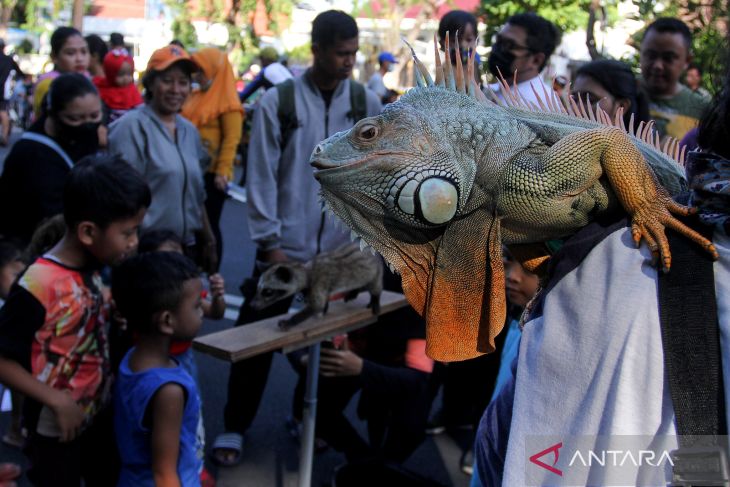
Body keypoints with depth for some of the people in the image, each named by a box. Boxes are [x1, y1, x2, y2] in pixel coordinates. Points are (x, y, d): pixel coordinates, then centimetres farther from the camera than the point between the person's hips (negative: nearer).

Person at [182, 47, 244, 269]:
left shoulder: (227, 101, -8)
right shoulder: (195, 97, 11)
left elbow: (232, 139, -13)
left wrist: (222, 172, -18)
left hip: (211, 173, -6)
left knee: (209, 225, 3)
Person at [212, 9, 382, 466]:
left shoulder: (368, 104, 0)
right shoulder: (278, 101, -6)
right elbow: (262, 176, -7)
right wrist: (271, 241, -9)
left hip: (343, 247, 2)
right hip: (285, 245, -2)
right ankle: (234, 426, 23)